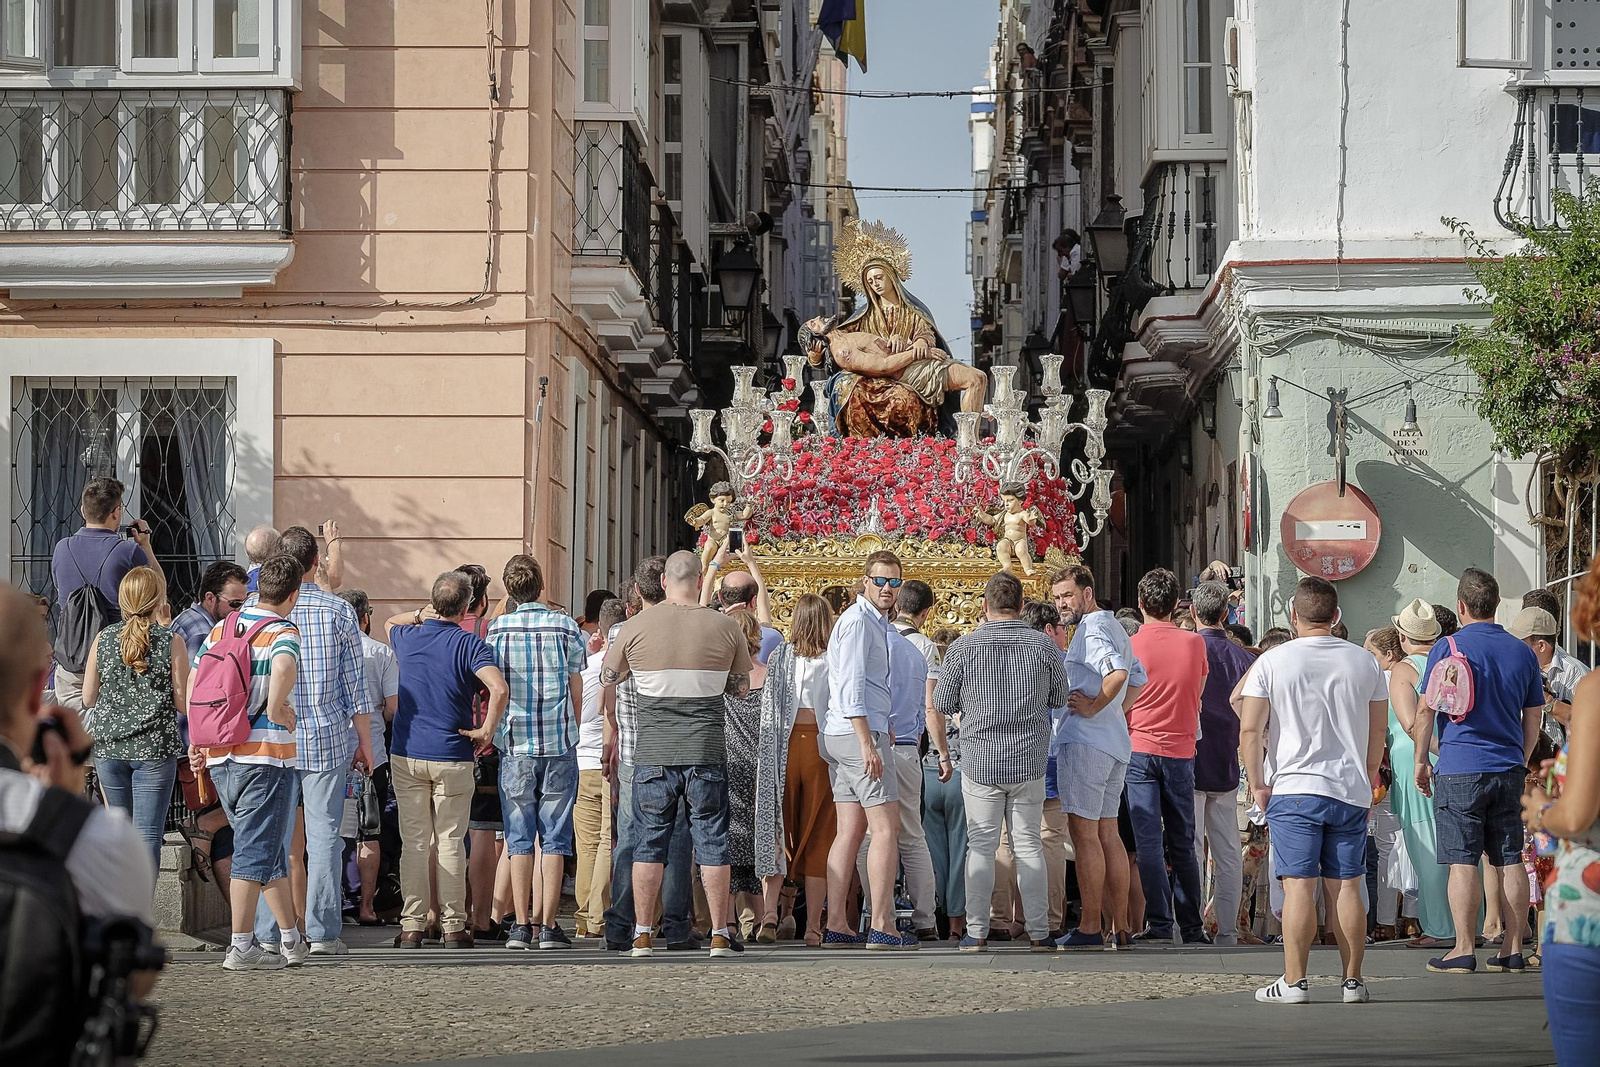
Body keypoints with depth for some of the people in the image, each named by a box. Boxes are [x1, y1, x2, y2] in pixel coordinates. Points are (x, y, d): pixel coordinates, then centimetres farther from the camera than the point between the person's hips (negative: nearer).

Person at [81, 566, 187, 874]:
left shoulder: (104, 639, 1)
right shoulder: (171, 642, -8)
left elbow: (88, 698, 7)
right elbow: (183, 703, -7)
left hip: (109, 748, 3)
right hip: (154, 748, -3)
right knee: (148, 835, -2)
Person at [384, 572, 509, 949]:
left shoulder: (407, 637, 4)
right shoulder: (469, 644, -8)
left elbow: (389, 623, 31)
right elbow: (499, 689, -24)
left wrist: (421, 615, 14)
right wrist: (487, 731, -11)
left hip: (406, 755, 3)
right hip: (452, 757, -3)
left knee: (413, 843, 6)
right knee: (450, 843, 4)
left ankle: (412, 926, 4)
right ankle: (453, 926, 5)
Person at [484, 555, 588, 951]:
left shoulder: (497, 629, 0)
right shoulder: (565, 626, -2)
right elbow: (577, 693, 3)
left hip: (515, 744, 1)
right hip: (559, 744, -1)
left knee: (519, 838, 5)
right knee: (554, 837, 2)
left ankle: (521, 925, 1)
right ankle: (549, 926, -1)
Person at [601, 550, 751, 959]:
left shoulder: (637, 627, -2)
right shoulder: (724, 627, -1)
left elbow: (608, 678, 11)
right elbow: (742, 687, 11)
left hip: (653, 752, 0)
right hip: (707, 751, 0)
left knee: (648, 843, 6)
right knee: (712, 842, 5)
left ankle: (643, 935, 5)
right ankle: (719, 935, 5)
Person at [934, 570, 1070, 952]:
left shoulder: (962, 647, -7)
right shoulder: (1044, 646, -4)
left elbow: (942, 703, 2)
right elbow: (1060, 698, 8)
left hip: (979, 760, -1)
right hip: (1030, 762, 1)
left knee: (981, 845, 6)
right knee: (1028, 843, 8)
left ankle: (977, 932, 5)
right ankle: (1038, 931, 7)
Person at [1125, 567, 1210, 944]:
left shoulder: (1129, 647, -6)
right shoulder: (1194, 644, 1)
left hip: (1140, 749, -2)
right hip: (1181, 751, 3)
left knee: (1149, 842, -2)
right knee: (1183, 845, 10)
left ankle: (1159, 924, -7)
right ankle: (1191, 926, 10)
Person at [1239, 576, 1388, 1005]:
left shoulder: (1272, 662, -3)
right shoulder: (1364, 662, 7)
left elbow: (1250, 730, -6)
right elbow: (1378, 732, 13)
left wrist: (1258, 783, 2)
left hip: (1292, 788, -3)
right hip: (1350, 792, 3)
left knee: (1298, 885, -5)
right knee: (1345, 886, 5)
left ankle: (1294, 981, -7)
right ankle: (1352, 980, 6)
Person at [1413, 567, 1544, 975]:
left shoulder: (1447, 649, -5)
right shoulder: (1522, 652, 8)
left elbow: (1425, 711, -5)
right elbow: (1534, 716, 13)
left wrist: (1421, 761, 6)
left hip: (1459, 770, -4)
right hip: (1508, 769, 4)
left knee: (1463, 862, -3)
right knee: (1509, 861, 7)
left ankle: (1464, 950, -4)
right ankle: (1514, 949, 7)